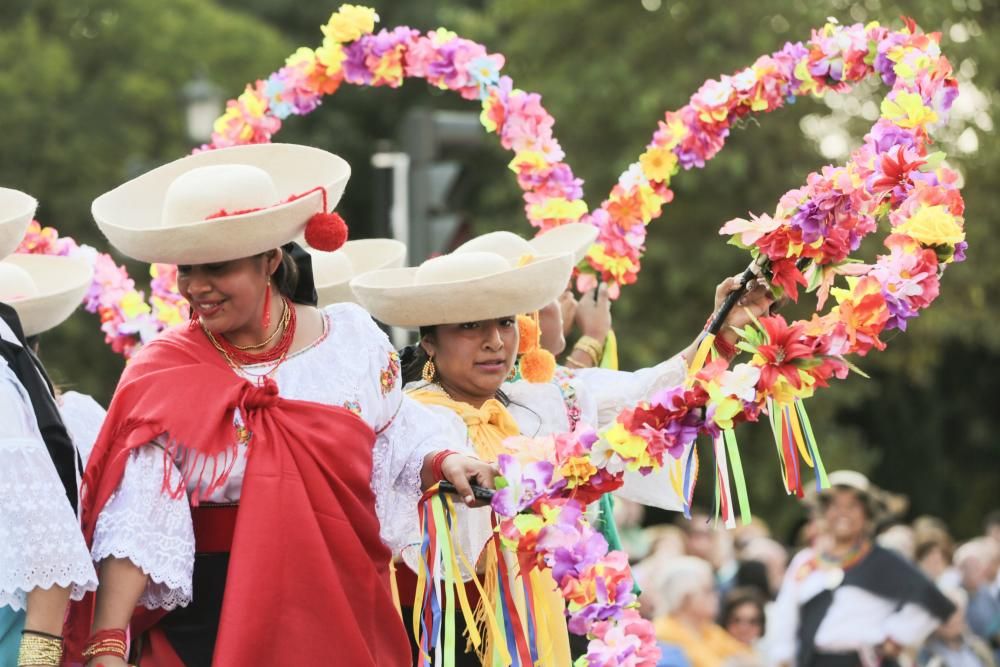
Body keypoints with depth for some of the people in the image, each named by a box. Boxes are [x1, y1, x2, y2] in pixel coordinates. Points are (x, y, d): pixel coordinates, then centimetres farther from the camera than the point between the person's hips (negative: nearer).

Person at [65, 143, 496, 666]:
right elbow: (136, 521, -14)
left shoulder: (351, 338, 1)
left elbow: (395, 446, 14)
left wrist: (441, 463, -7)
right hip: (209, 618, -2)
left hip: (340, 605, 2)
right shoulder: (162, 375, -6)